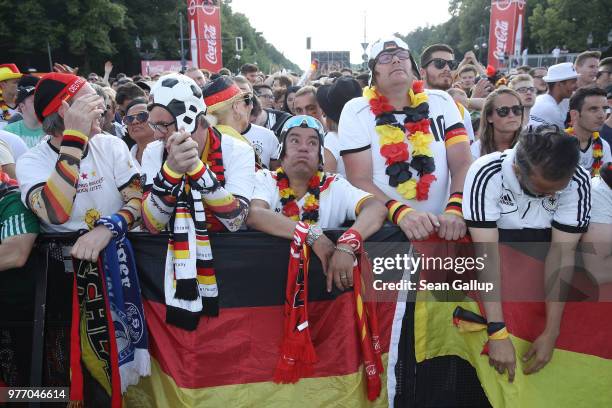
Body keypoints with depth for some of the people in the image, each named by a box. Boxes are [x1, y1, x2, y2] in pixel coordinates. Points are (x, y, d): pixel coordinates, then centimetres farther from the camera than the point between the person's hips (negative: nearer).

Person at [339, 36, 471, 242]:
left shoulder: (441, 102, 8)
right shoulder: (356, 111, 0)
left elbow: (462, 165, 1)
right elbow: (360, 180, -7)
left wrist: (455, 210, -16)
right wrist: (401, 213, -22)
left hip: (439, 226, 1)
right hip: (382, 229, -1)